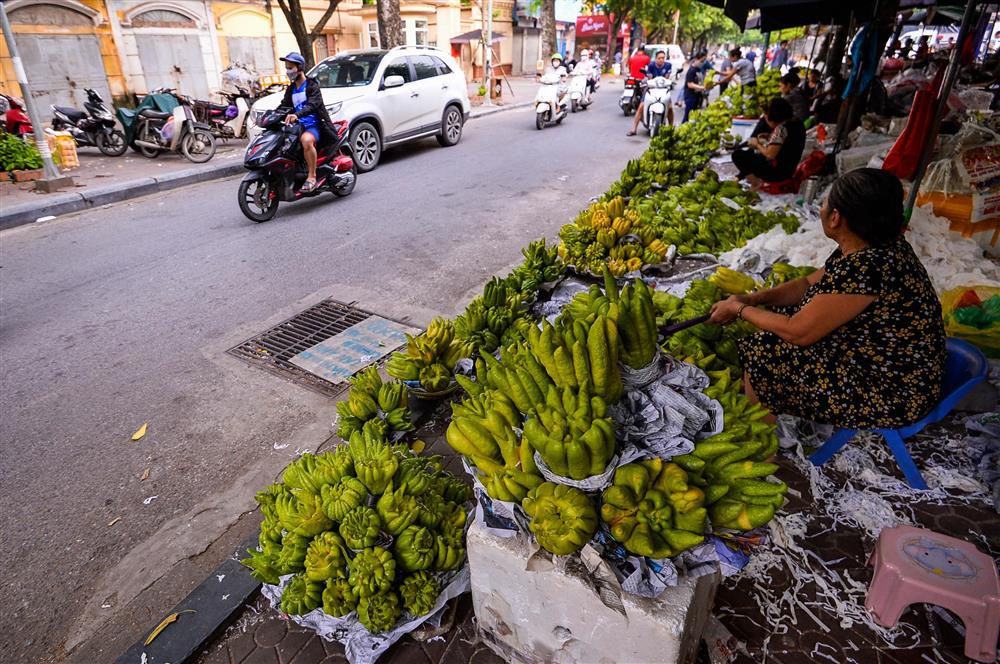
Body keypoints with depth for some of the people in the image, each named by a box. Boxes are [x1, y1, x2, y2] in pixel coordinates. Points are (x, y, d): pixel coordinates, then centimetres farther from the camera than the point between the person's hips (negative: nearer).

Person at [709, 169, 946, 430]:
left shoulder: (864, 268, -33)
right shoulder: (880, 243, -3)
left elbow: (799, 332, -24)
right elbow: (809, 284, 8)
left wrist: (740, 310, -11)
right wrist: (754, 298, -3)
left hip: (894, 394, -9)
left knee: (762, 354, -9)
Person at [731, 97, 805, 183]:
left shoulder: (781, 129, -22)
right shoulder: (796, 124, 6)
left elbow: (770, 154, -26)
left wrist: (757, 145, -9)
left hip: (776, 171, -10)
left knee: (737, 154, -7)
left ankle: (755, 180, -2)